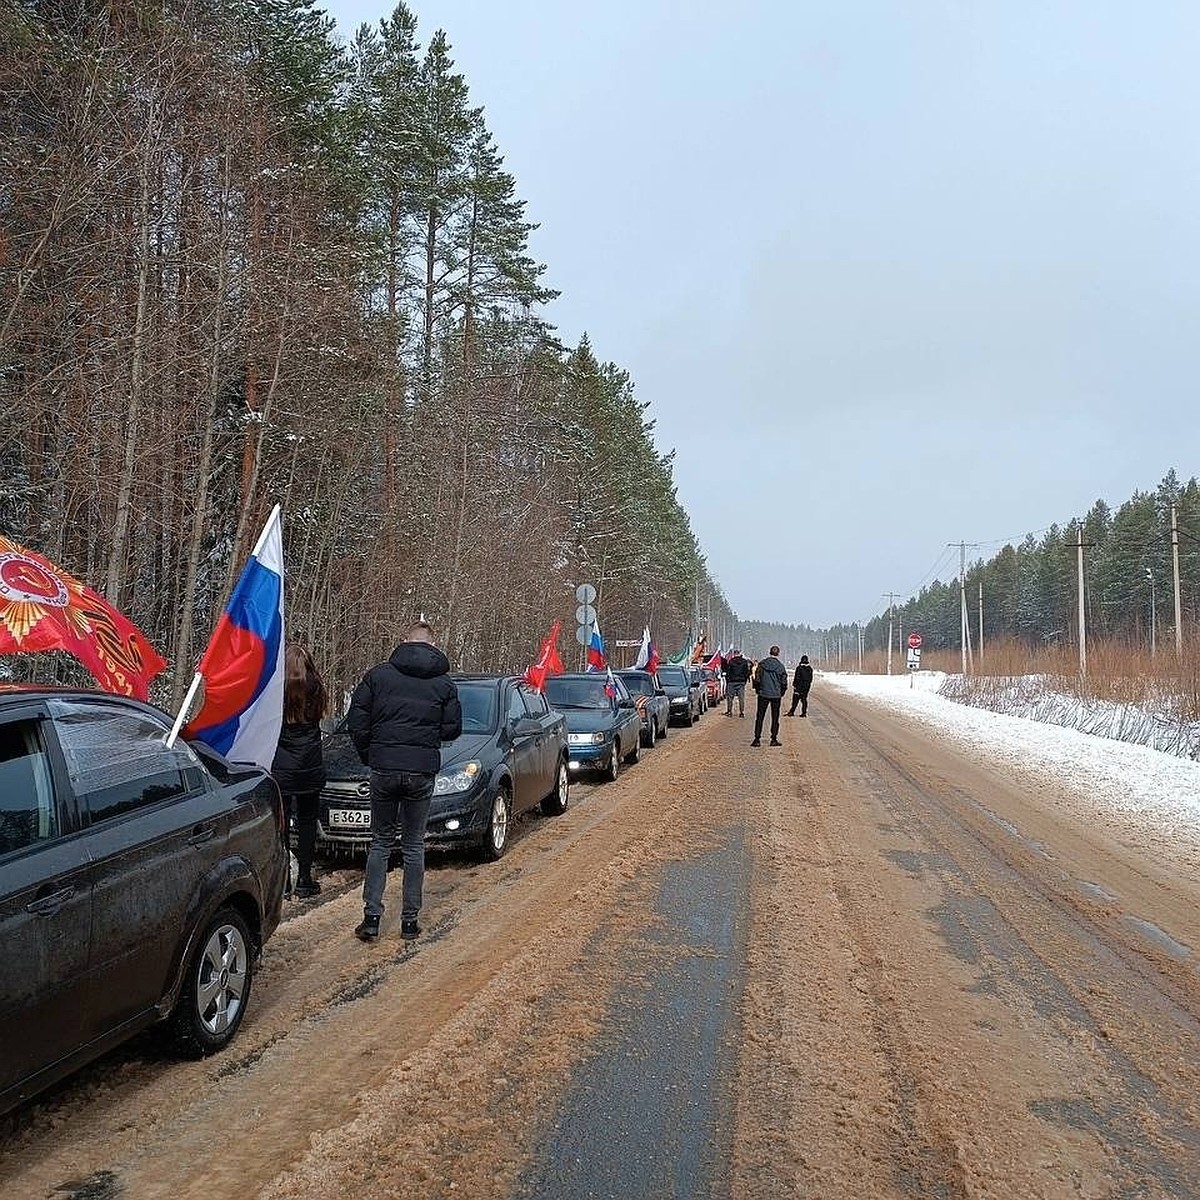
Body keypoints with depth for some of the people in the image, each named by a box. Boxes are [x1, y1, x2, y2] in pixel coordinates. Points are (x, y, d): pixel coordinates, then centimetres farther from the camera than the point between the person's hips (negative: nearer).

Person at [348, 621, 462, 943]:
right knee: (414, 846, 10)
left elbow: (357, 719, -1)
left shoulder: (378, 675, 1)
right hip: (422, 772, 0)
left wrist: (368, 755, 11)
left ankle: (371, 917, 8)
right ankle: (410, 921, 13)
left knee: (380, 843, 11)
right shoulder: (445, 683, 3)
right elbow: (452, 729, 4)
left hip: (383, 770, 0)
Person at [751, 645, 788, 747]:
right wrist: (781, 693, 14)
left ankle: (757, 739, 2)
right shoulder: (780, 666, -5)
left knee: (759, 717, 6)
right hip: (776, 695, 0)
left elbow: (757, 679, -2)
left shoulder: (761, 664, -3)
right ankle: (774, 739, 8)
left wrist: (757, 690, 12)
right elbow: (784, 682, -1)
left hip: (763, 694, 0)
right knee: (775, 718, 8)